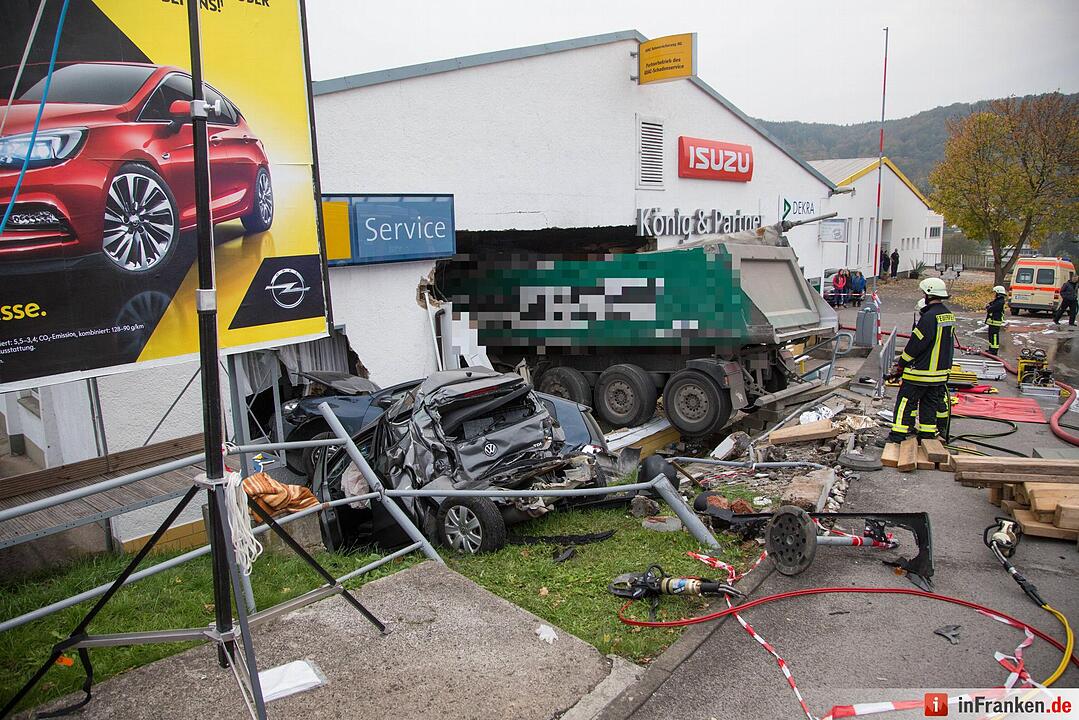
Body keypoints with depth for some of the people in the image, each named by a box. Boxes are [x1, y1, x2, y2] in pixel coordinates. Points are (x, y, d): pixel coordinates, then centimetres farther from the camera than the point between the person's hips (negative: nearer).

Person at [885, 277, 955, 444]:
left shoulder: (930, 317, -21)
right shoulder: (949, 316, 9)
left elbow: (915, 344, -17)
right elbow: (944, 345, 16)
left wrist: (900, 365, -7)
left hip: (920, 373, -9)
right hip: (940, 372, 9)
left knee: (905, 403, -2)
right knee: (930, 404, 16)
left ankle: (897, 438, -1)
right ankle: (927, 437, 23)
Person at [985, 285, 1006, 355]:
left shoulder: (1000, 302, -19)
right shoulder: (997, 300, 15)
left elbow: (991, 309, -23)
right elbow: (988, 306, 21)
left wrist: (988, 307, -1)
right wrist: (989, 306, -2)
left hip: (995, 322, -11)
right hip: (992, 321, 11)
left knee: (994, 336, -6)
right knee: (991, 335, 18)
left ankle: (994, 351, -3)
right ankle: (991, 349, 27)